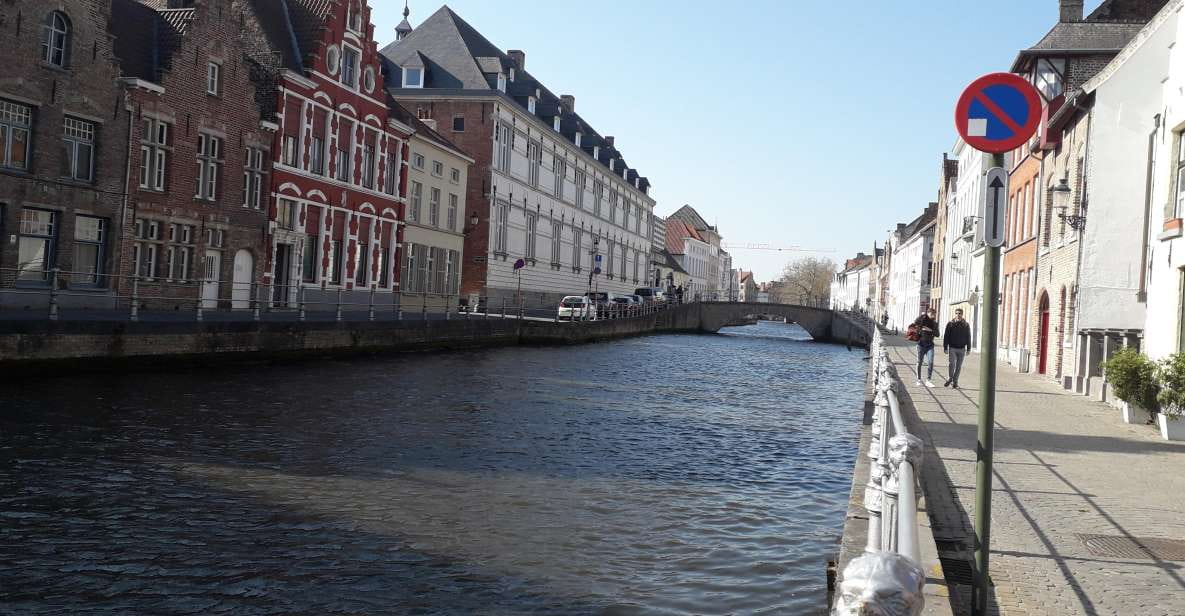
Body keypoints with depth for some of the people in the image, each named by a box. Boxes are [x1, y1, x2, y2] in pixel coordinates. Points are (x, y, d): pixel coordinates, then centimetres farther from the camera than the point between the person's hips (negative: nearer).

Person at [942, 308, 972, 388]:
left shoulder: (966, 325, 4)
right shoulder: (950, 324, -1)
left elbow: (968, 338, 8)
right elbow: (946, 337, 0)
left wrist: (968, 349, 4)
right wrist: (945, 348, -5)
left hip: (961, 349, 2)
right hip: (952, 348, -2)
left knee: (958, 366, 4)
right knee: (952, 364, -15)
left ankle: (955, 382, 12)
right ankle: (950, 379, 5)